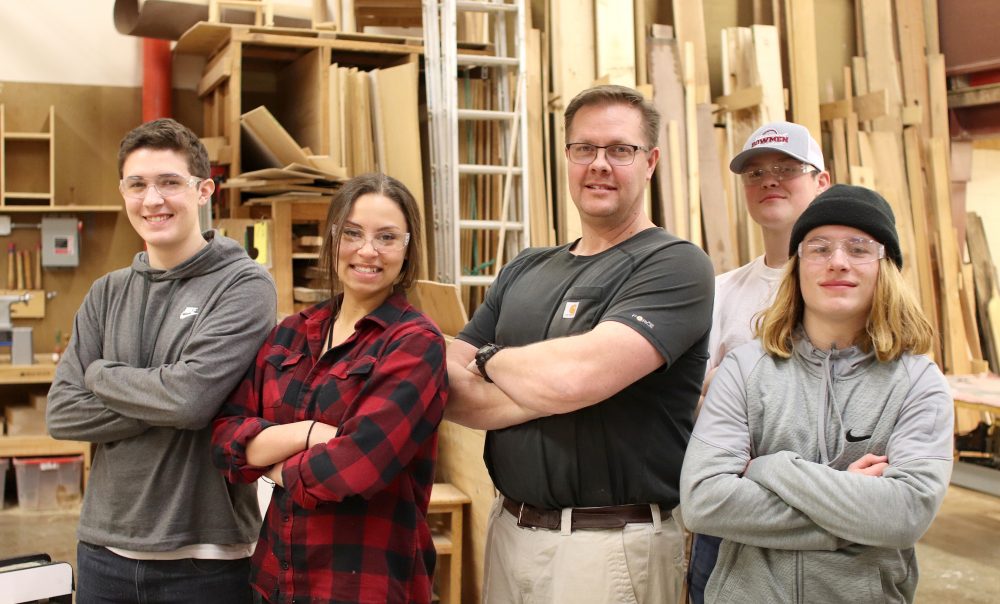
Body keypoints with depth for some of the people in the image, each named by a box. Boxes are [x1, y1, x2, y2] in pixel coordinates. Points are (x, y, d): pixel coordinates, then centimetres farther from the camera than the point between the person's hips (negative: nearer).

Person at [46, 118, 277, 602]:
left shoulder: (245, 285, -10)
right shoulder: (106, 295, 7)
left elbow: (193, 396, -22)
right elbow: (62, 413, -1)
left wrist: (101, 375, -6)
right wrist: (165, 404, -13)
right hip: (103, 548, 5)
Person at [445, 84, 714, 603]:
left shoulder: (675, 266, -11)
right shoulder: (524, 270, 9)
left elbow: (574, 376, -25)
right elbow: (446, 386, 2)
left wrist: (491, 358, -5)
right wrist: (549, 394, -14)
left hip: (612, 543, -5)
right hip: (508, 528, 6)